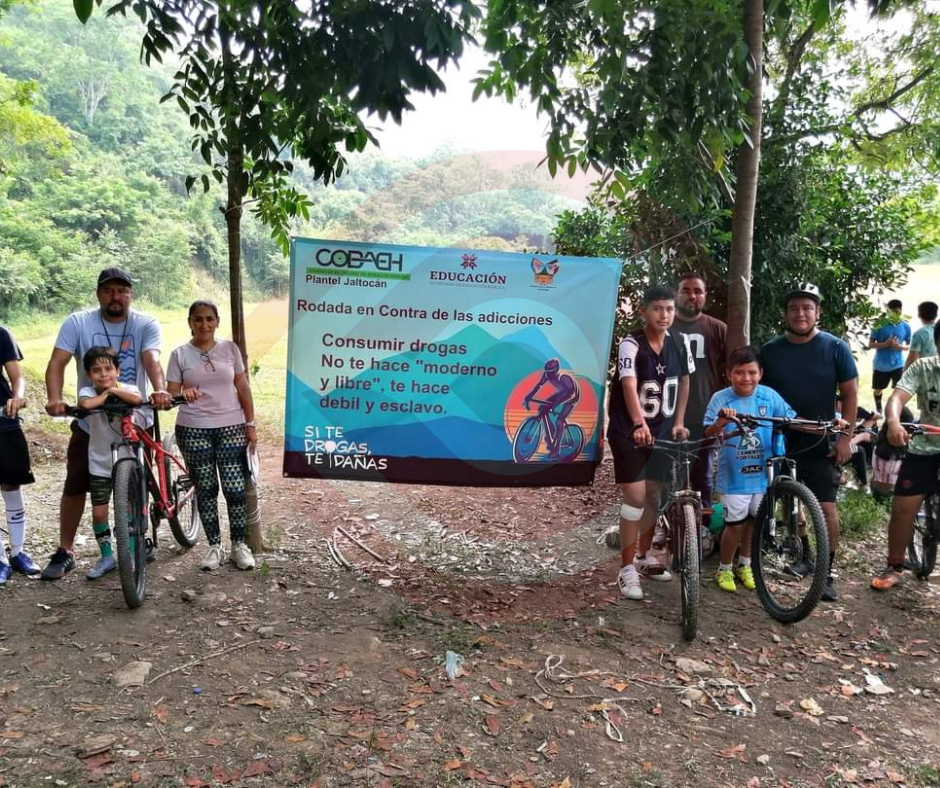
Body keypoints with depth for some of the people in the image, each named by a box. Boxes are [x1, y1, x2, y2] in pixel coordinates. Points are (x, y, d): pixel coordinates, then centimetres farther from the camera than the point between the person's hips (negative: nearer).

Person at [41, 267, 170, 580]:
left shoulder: (146, 325, -9)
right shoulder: (77, 323, -8)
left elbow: (152, 360, -25)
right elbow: (57, 363, -16)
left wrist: (160, 390, -46)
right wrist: (54, 398, -35)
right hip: (90, 422, 0)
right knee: (75, 487, 5)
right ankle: (64, 552, 18)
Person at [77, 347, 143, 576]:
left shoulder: (128, 389, -12)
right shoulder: (88, 392, -10)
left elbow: (136, 399, -36)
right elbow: (86, 404, -35)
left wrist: (114, 389, -27)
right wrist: (107, 393, -22)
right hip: (99, 464, 1)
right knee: (99, 513, 4)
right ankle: (107, 557, 22)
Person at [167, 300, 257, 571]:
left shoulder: (230, 348, 4)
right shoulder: (180, 354, 1)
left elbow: (243, 388, 7)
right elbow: (171, 393, -1)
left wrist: (250, 424, 3)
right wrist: (184, 393, -24)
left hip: (231, 427, 0)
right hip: (193, 430, 0)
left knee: (235, 489, -2)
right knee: (206, 489, 5)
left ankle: (239, 545, 11)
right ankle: (215, 546, 16)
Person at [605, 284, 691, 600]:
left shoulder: (678, 345, -1)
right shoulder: (631, 344, -19)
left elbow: (683, 381, 14)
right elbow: (629, 387, -33)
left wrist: (678, 422, 9)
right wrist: (639, 425, -48)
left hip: (661, 431, 6)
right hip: (628, 431, -6)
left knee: (653, 494, 14)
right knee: (636, 496, -10)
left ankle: (644, 556, 33)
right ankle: (627, 569, 0)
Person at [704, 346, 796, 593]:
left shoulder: (769, 396, -4)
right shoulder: (721, 398, -12)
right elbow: (708, 433, -20)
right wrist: (720, 422, -41)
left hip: (762, 472, 3)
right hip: (734, 475, -3)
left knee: (753, 521, 17)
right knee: (736, 523, 2)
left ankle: (745, 565, 38)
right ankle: (724, 569, 24)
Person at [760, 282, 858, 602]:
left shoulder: (835, 348, -5)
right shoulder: (770, 351, 0)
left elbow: (850, 394, -2)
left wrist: (845, 437, -7)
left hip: (821, 444, -3)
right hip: (781, 443, 3)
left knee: (826, 507, -6)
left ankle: (828, 573, 5)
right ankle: (804, 557, 31)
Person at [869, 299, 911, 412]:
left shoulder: (906, 327, -2)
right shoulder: (879, 325, -9)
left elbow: (910, 345, 6)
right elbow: (870, 344, -6)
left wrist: (900, 346, -16)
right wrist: (885, 344, -23)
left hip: (898, 364, 0)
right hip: (881, 365, 0)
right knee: (878, 389, 16)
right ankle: (878, 411, 37)